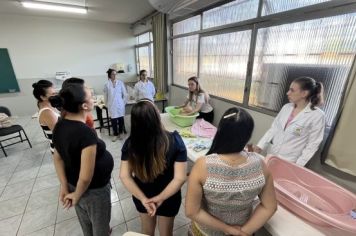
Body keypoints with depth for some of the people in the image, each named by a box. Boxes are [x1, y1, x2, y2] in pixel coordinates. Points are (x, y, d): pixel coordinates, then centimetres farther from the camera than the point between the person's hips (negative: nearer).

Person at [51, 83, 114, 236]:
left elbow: (58, 158, 0)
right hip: (93, 190, -7)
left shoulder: (59, 126, -9)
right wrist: (77, 196, -13)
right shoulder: (86, 133, -35)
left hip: (73, 186, 7)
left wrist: (65, 187, 4)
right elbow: (86, 177, -32)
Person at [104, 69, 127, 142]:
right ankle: (115, 134, 20)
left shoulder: (120, 83, -2)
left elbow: (125, 94, 3)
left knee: (121, 119, 6)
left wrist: (123, 102, 2)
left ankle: (120, 133, 25)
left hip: (120, 104, 0)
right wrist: (107, 105, 7)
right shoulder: (107, 84, -1)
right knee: (113, 120, 4)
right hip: (112, 105, 0)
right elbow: (105, 96, 6)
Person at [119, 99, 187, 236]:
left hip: (141, 197, 2)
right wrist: (160, 198, -20)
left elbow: (124, 176, -17)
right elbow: (180, 178, -27)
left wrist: (143, 199, -18)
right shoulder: (174, 141, -27)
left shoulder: (130, 143, -20)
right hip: (168, 197, -2)